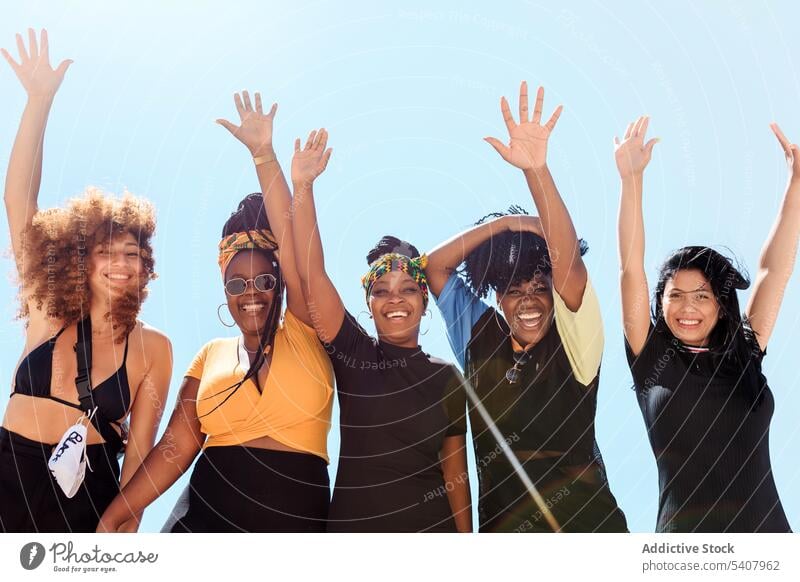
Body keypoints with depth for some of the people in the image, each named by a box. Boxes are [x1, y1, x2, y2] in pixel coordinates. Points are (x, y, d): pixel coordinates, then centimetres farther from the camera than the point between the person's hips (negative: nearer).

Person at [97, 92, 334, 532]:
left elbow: (293, 242, -10)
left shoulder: (303, 335, 1)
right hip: (207, 517, 2)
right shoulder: (212, 355, 9)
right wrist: (112, 516, -2)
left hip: (296, 522, -1)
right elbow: (177, 446, 4)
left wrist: (264, 154, -13)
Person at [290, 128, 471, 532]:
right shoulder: (353, 356, -4)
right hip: (352, 526, -1)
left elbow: (455, 473, 4)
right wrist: (302, 186, -20)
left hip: (431, 528, 1)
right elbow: (311, 274, -14)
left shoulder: (446, 377, 1)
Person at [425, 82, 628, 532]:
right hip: (500, 521, 3)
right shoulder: (480, 336, 3)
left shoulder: (574, 340, -6)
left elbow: (569, 263, -21)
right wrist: (507, 223, -11)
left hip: (582, 519, -3)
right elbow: (435, 266, 0)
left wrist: (538, 170, -33)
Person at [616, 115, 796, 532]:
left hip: (765, 527, 3)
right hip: (684, 529, -2)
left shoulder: (745, 353, 4)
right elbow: (631, 269, -9)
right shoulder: (651, 359, -2)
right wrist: (631, 179, -15)